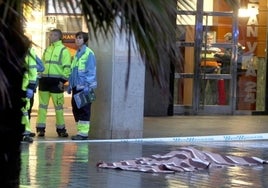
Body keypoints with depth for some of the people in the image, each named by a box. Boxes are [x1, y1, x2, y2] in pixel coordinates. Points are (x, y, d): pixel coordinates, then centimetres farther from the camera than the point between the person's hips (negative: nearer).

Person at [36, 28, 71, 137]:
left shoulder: (63, 50, -2)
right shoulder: (47, 49, 17)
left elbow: (67, 67, -7)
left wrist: (63, 80, -13)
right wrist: (39, 77, 13)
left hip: (56, 81, -5)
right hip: (44, 80, 6)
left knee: (58, 106, 0)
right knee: (42, 105, 4)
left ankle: (61, 129, 9)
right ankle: (40, 128, 7)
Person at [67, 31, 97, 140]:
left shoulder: (89, 53, -8)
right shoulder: (77, 54, 17)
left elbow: (91, 71, -12)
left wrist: (88, 86, -18)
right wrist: (70, 84, 18)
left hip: (84, 87, -8)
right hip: (76, 86, 8)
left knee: (84, 110, -7)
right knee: (75, 109, 9)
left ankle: (84, 132, -5)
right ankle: (80, 130, 16)